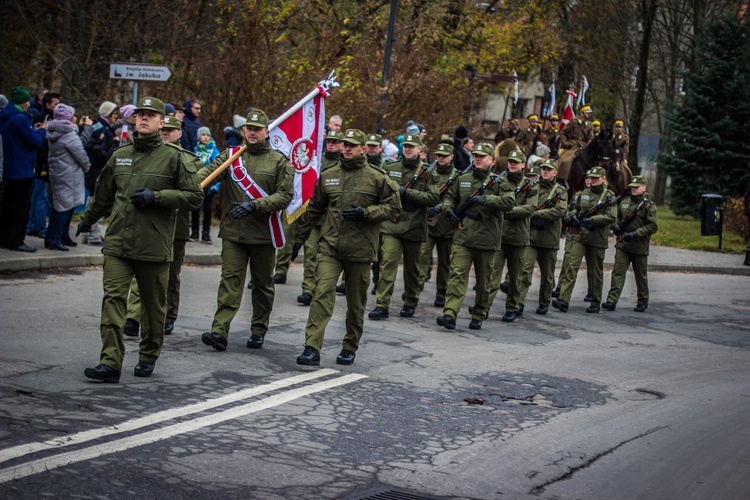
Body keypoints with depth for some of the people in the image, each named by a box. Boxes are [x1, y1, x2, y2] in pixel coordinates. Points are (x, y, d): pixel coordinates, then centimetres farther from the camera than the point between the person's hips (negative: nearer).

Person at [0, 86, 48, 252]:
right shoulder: (20, 119, -18)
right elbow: (34, 141, -16)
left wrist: (34, 130, 15)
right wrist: (42, 131, 1)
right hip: (22, 170, -9)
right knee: (22, 206, -3)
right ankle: (16, 241, -2)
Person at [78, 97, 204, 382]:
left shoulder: (175, 158, 0)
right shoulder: (120, 156, 13)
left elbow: (194, 197, -4)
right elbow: (103, 194, 28)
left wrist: (156, 196, -13)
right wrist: (87, 221, 39)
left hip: (154, 246, -2)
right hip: (117, 243, 3)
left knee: (154, 305, 8)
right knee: (113, 299, -9)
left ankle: (148, 358, 25)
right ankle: (110, 364, -12)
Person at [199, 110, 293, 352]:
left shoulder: (279, 161, 1)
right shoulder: (230, 156, 7)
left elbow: (285, 195, -7)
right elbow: (209, 172, -8)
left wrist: (254, 205, -19)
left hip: (263, 233, 0)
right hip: (233, 232, 1)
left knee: (262, 284, 10)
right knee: (230, 280, -7)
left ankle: (258, 331, 23)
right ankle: (219, 332, -13)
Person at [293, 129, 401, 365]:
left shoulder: (377, 178, -1)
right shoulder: (328, 175, 7)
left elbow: (393, 208, 0)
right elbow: (314, 209, 17)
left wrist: (366, 212, -14)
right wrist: (300, 237, 19)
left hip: (360, 249, -1)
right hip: (330, 247, 1)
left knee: (356, 303, 10)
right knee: (322, 295, -13)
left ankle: (350, 348, 25)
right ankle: (312, 348, -17)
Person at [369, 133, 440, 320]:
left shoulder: (428, 173, 1)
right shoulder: (390, 168, 9)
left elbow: (434, 198, -11)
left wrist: (407, 193, -16)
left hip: (414, 227, 0)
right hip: (391, 225, 1)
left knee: (412, 268, 12)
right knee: (387, 263, -12)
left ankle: (410, 303, 28)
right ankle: (382, 305, -14)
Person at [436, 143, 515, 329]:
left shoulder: (499, 182, 1)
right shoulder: (463, 179, 12)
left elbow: (509, 201, -15)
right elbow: (449, 197, 25)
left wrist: (484, 199, -21)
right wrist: (449, 209, 2)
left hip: (486, 239, -1)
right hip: (462, 237, 1)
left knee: (483, 281, 9)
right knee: (457, 275, -12)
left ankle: (478, 316, 22)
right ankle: (450, 314, -19)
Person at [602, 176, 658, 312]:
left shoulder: (648, 206, -5)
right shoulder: (624, 202, 10)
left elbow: (653, 226, -11)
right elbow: (618, 217, 26)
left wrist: (635, 234, -18)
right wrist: (616, 226, 2)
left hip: (639, 247, -4)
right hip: (622, 245, 4)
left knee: (641, 276, 9)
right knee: (618, 272, -6)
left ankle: (643, 302, 23)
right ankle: (612, 301, -9)